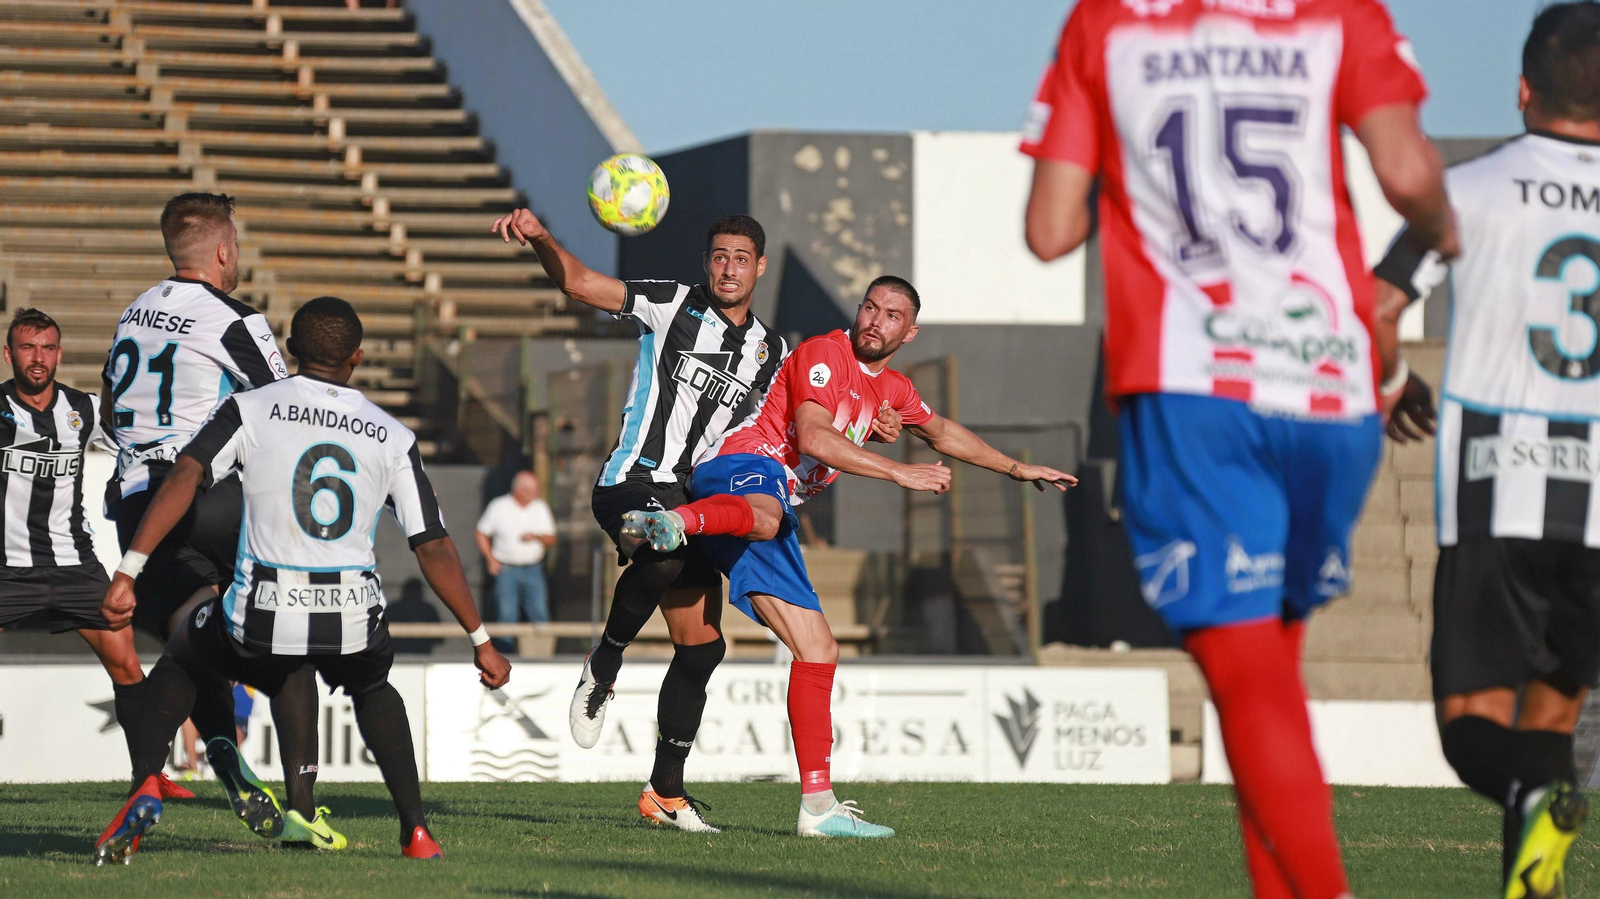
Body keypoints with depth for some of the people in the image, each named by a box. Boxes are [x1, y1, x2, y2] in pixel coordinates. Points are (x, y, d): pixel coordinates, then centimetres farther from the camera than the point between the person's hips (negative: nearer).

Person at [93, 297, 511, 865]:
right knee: (372, 689, 36)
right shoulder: (394, 438, 9)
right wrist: (480, 641, 13)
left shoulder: (249, 410, 4)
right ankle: (416, 833, 24)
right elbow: (434, 548, 8)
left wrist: (128, 572, -13)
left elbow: (184, 477, -9)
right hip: (352, 619, 2)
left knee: (179, 660, 29)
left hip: (262, 619, -2)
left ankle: (145, 786, 7)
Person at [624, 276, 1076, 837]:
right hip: (741, 466, -8)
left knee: (819, 652, 5)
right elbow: (813, 437, -18)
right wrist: (900, 472, -19)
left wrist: (1018, 469, 50)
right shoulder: (825, 354, -3)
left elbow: (943, 434, 45)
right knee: (764, 514, -47)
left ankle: (818, 805, 6)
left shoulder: (891, 389, 25)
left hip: (779, 505, 8)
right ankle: (670, 523, -81)